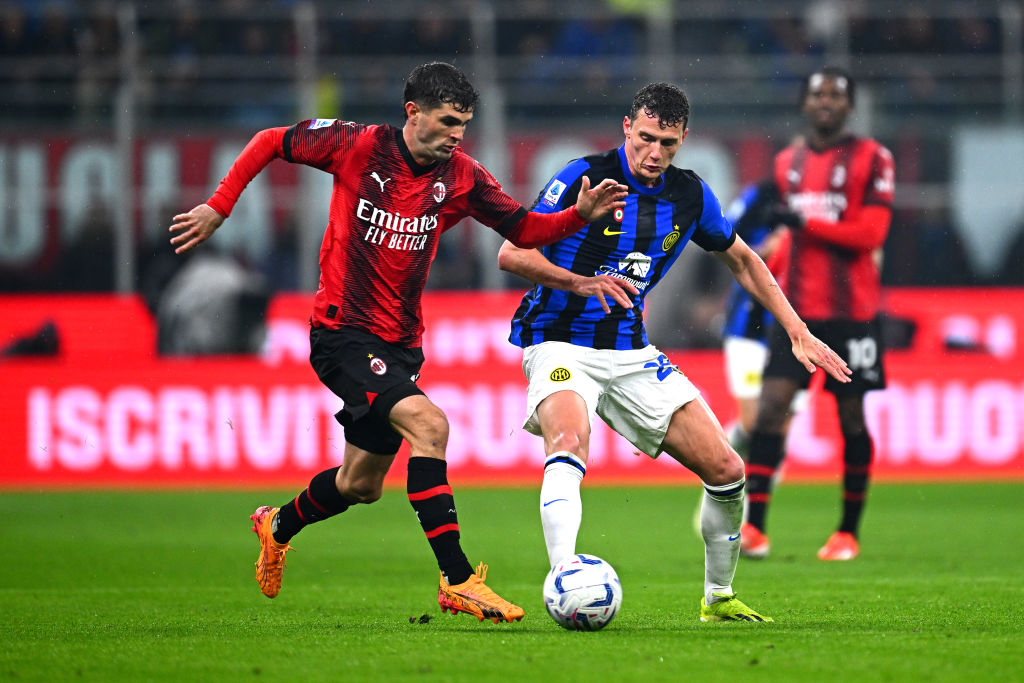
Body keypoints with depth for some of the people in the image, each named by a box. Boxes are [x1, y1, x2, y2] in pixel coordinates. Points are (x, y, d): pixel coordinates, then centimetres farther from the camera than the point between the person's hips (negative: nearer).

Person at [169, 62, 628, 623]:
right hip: (342, 333, -6)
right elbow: (270, 142, 1)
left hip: (400, 343, 6)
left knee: (361, 485, 16)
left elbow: (522, 230, 8)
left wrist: (581, 214, -10)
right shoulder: (358, 146, -11)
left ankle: (278, 526, 48)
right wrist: (218, 207, -2)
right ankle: (457, 581, -26)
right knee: (427, 424, -27)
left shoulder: (462, 177, -1)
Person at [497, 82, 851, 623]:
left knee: (726, 470, -1)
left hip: (631, 355, 5)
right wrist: (580, 282, -33)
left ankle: (718, 597, 20)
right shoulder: (585, 178, -13)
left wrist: (798, 333, 12)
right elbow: (511, 254, -17)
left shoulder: (690, 196, 3)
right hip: (561, 347, -5)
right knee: (568, 446, -36)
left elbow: (742, 260, 19)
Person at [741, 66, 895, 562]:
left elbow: (869, 234, -12)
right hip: (796, 310, 4)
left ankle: (847, 533, 15)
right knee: (770, 405, -10)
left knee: (852, 418, 3)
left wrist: (806, 223, -17)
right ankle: (753, 529, -14)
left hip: (852, 312, -4)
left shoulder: (871, 159, -3)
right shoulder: (788, 162, 13)